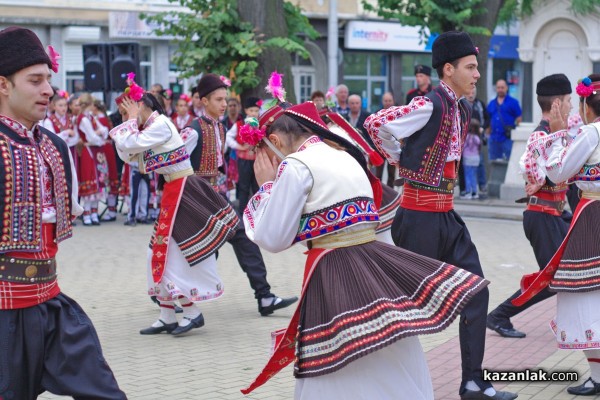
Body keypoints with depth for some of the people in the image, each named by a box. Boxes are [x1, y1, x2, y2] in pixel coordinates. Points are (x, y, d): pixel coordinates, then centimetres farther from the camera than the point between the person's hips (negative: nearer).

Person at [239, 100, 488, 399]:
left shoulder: (295, 165, -9)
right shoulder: (345, 156, 17)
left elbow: (273, 239, -6)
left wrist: (267, 185, 5)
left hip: (334, 277, -8)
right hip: (375, 264, 8)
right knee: (396, 374, 15)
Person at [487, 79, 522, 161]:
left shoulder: (513, 102, 2)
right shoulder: (491, 104, 15)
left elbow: (519, 119, 0)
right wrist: (488, 132, 10)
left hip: (508, 139, -5)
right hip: (494, 138, 5)